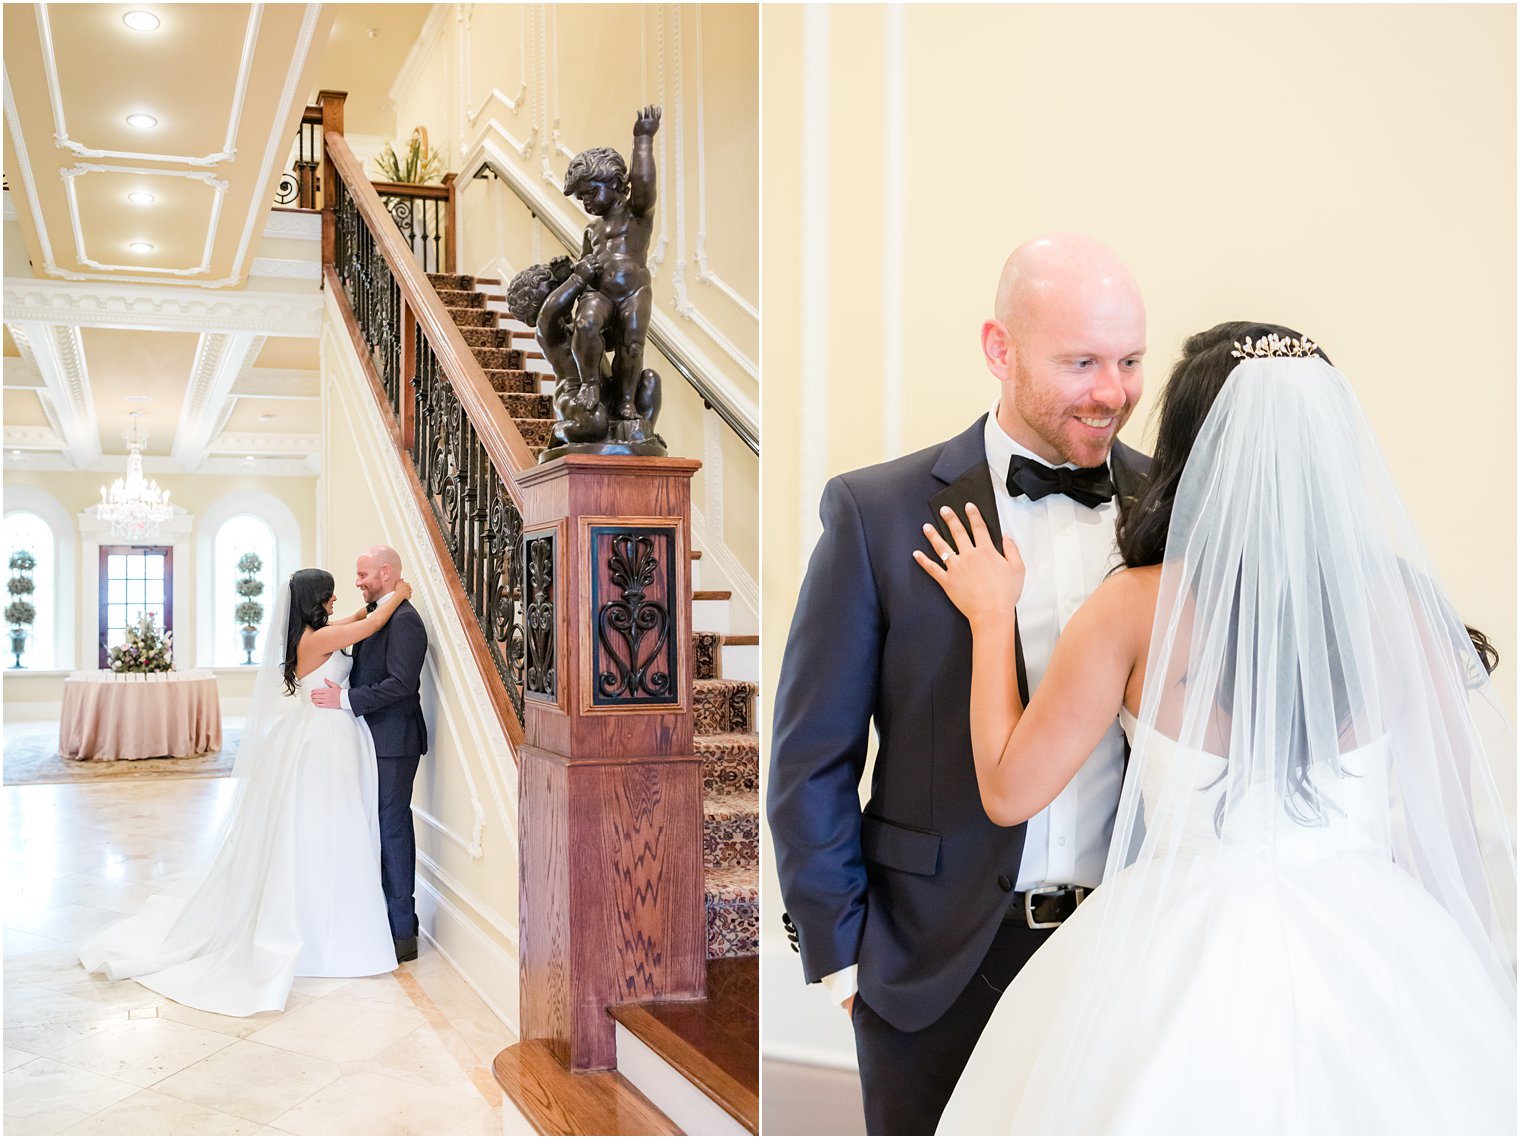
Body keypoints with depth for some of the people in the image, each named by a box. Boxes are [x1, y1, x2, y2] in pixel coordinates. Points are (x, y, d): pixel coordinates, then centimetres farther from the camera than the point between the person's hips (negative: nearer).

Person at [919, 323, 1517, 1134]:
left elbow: (1008, 792, -8)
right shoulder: (1397, 603, -9)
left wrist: (992, 618, 2)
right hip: (1366, 943, 2)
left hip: (1181, 955, -2)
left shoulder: (1137, 608, -15)